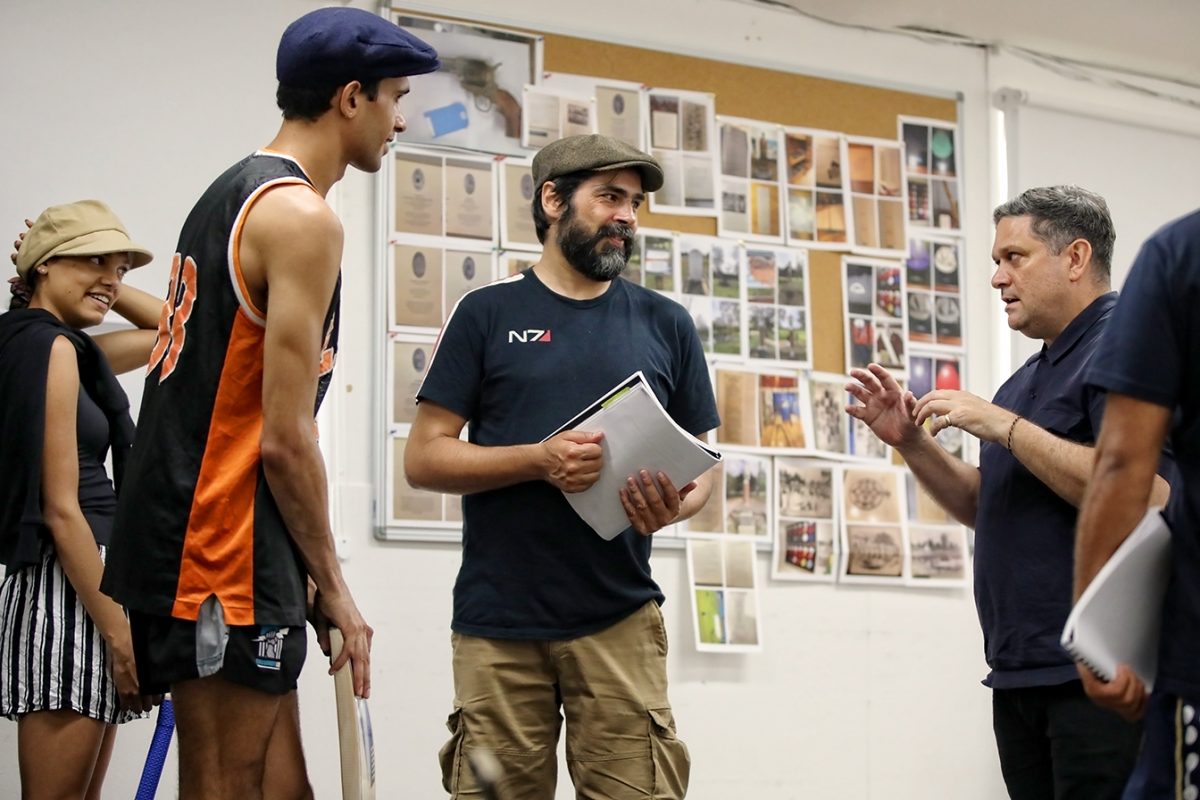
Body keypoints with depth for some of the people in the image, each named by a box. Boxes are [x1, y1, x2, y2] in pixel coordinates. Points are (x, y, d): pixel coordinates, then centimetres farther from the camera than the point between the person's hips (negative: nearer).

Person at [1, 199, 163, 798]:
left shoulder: (65, 346, 15)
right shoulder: (50, 344, -11)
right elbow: (60, 510, -15)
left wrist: (92, 285, 15)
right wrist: (119, 632, -16)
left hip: (83, 577, 10)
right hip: (67, 591, -10)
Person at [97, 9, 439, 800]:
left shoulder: (233, 194, 17)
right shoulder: (305, 218, -12)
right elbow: (285, 438, -16)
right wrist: (333, 586, -6)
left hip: (181, 540, 10)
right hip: (224, 562, -10)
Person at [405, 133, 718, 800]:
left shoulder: (665, 325, 12)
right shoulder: (488, 314, 6)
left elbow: (700, 467, 16)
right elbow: (423, 458, 1)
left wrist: (674, 507, -8)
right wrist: (540, 460, -15)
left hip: (619, 620, 1)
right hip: (498, 625, -1)